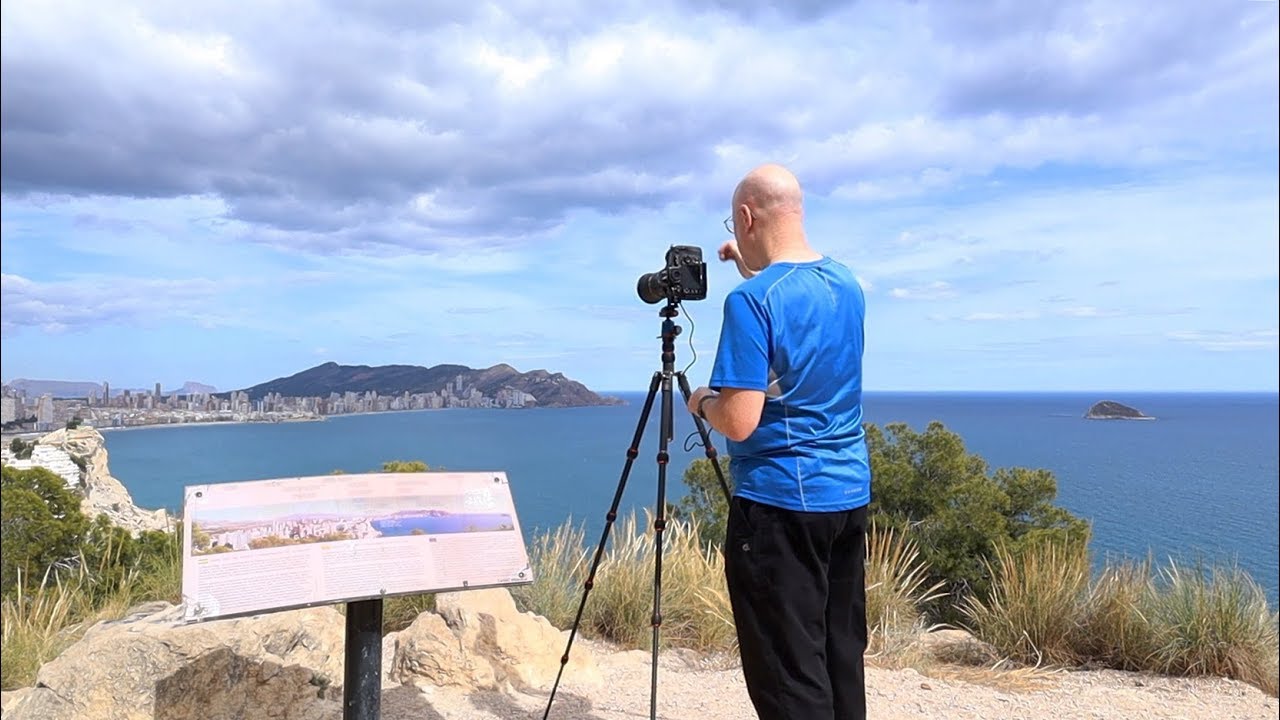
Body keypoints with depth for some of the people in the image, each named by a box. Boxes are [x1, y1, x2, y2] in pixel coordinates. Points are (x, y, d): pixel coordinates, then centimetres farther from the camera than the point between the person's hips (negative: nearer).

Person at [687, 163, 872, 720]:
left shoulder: (751, 300, -17)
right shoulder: (847, 285, 7)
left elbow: (739, 422, -20)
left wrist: (702, 401, 0)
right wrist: (754, 269, 25)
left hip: (780, 502, -8)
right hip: (851, 495, 8)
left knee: (791, 675, 1)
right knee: (842, 657, 17)